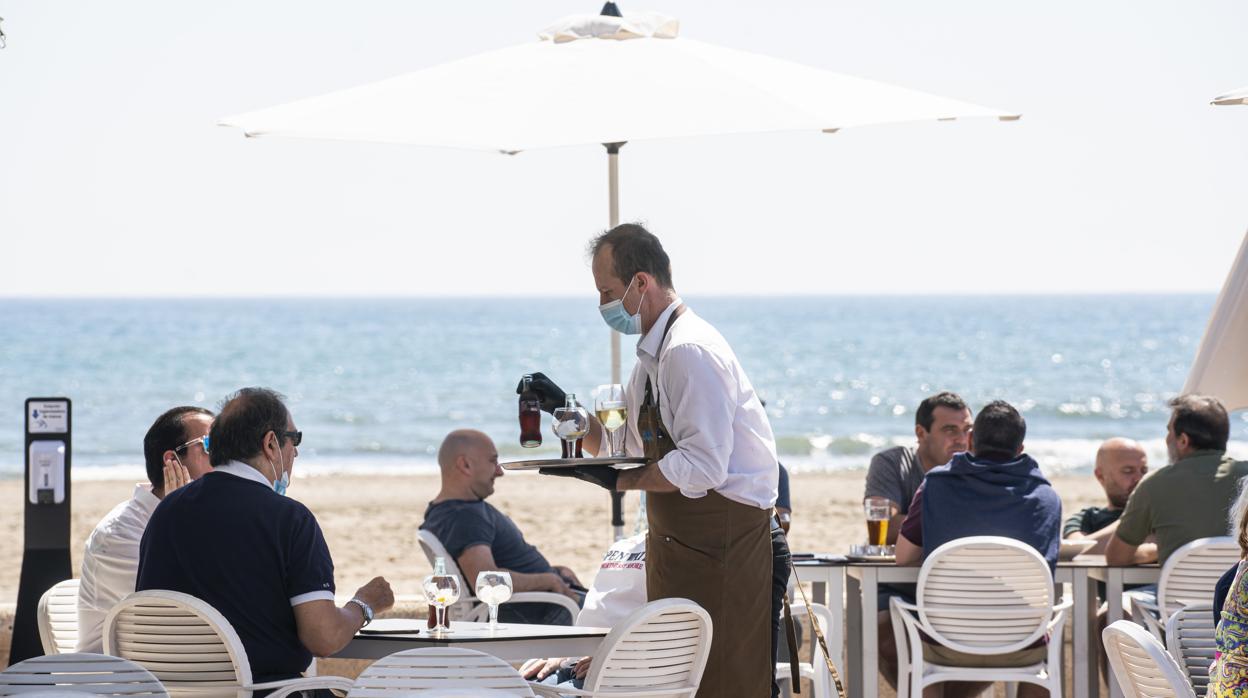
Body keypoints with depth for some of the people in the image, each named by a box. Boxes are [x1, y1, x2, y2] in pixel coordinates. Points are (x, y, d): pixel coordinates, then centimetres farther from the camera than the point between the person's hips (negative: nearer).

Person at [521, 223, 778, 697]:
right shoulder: (652, 354, 12)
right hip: (675, 540, 10)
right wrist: (565, 409, 7)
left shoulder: (690, 351, -20)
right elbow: (625, 443, 21)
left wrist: (617, 480, -21)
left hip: (722, 540, -10)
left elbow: (703, 466, -26)